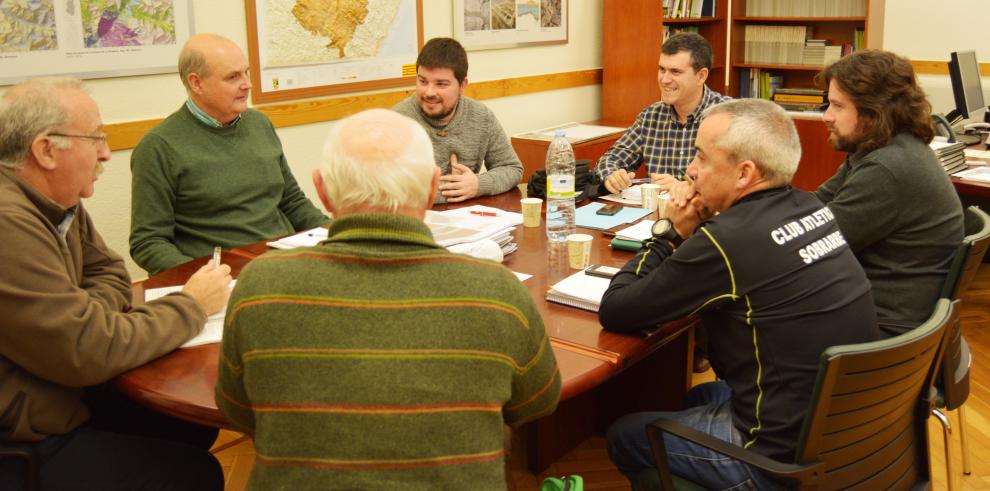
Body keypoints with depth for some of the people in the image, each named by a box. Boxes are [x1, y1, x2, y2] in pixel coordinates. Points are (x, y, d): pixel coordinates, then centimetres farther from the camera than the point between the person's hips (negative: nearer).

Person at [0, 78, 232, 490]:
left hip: (62, 392, 9)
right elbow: (88, 351, -29)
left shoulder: (59, 202, 1)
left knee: (196, 425, 10)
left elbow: (110, 274, 11)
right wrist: (191, 305, -15)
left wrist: (86, 318, -13)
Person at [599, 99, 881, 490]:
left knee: (623, 436, 13)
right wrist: (691, 236, 0)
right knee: (703, 397, 32)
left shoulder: (728, 240, -25)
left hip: (791, 455, -8)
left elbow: (613, 312, -15)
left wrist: (669, 232, -5)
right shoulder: (809, 208, -1)